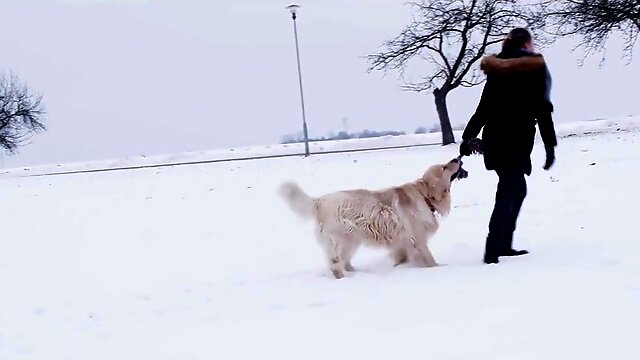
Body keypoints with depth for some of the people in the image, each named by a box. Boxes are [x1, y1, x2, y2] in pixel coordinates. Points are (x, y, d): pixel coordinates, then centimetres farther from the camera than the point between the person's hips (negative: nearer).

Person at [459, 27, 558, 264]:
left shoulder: (496, 69, 15)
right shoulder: (536, 67, -1)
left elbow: (483, 108, 14)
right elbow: (543, 110, -7)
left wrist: (468, 137, 17)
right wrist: (550, 146, -5)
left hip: (493, 140, 7)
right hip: (515, 142, -7)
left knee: (516, 190, 18)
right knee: (508, 195, -8)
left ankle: (503, 245, 17)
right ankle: (492, 252, -15)